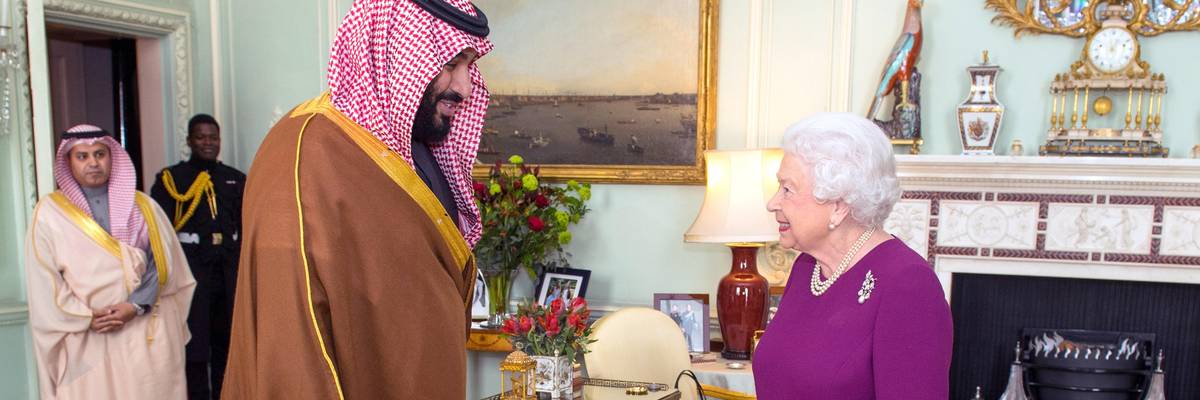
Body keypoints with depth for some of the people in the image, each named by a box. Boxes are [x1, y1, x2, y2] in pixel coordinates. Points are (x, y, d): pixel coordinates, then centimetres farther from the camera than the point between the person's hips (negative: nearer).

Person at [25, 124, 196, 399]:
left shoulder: (143, 206, 8)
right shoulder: (49, 212, 5)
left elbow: (163, 262, 1)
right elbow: (43, 281, 1)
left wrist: (136, 305, -13)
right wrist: (88, 318, -9)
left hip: (145, 334, 1)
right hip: (84, 338, -1)